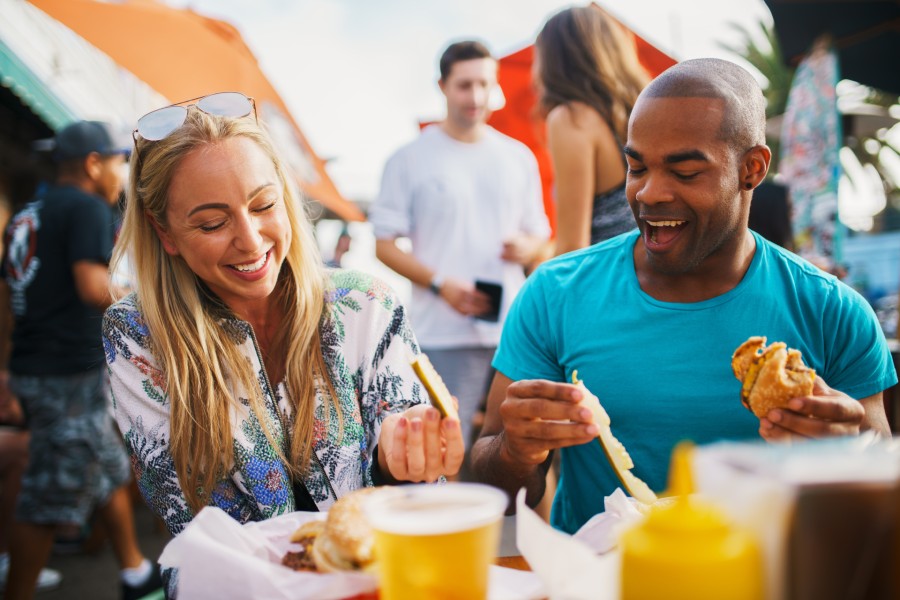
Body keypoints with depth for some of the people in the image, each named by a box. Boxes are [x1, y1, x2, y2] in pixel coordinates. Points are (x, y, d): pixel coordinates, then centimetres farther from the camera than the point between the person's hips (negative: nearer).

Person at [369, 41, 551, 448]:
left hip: (513, 329, 4)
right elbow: (384, 244, 0)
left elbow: (539, 233, 20)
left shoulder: (519, 157, 15)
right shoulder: (411, 159, 3)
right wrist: (441, 284, -15)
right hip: (444, 337, -4)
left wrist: (526, 247, -5)